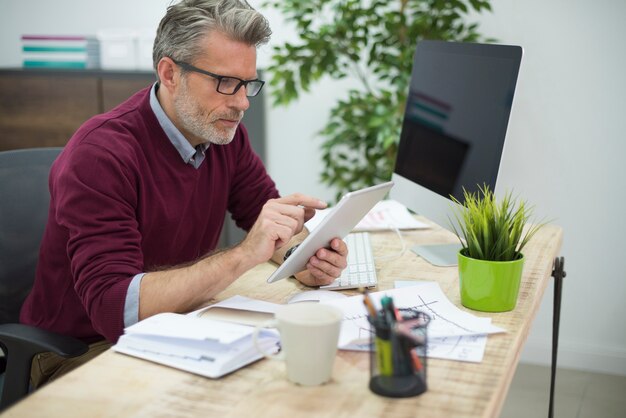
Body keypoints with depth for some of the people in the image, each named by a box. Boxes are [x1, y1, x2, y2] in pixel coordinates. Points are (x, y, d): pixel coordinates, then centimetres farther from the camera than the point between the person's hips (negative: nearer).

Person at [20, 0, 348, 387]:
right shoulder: (100, 154, -24)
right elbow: (113, 306, -32)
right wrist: (244, 255, -39)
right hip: (83, 353, -7)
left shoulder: (224, 130, -2)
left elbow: (264, 211, 8)